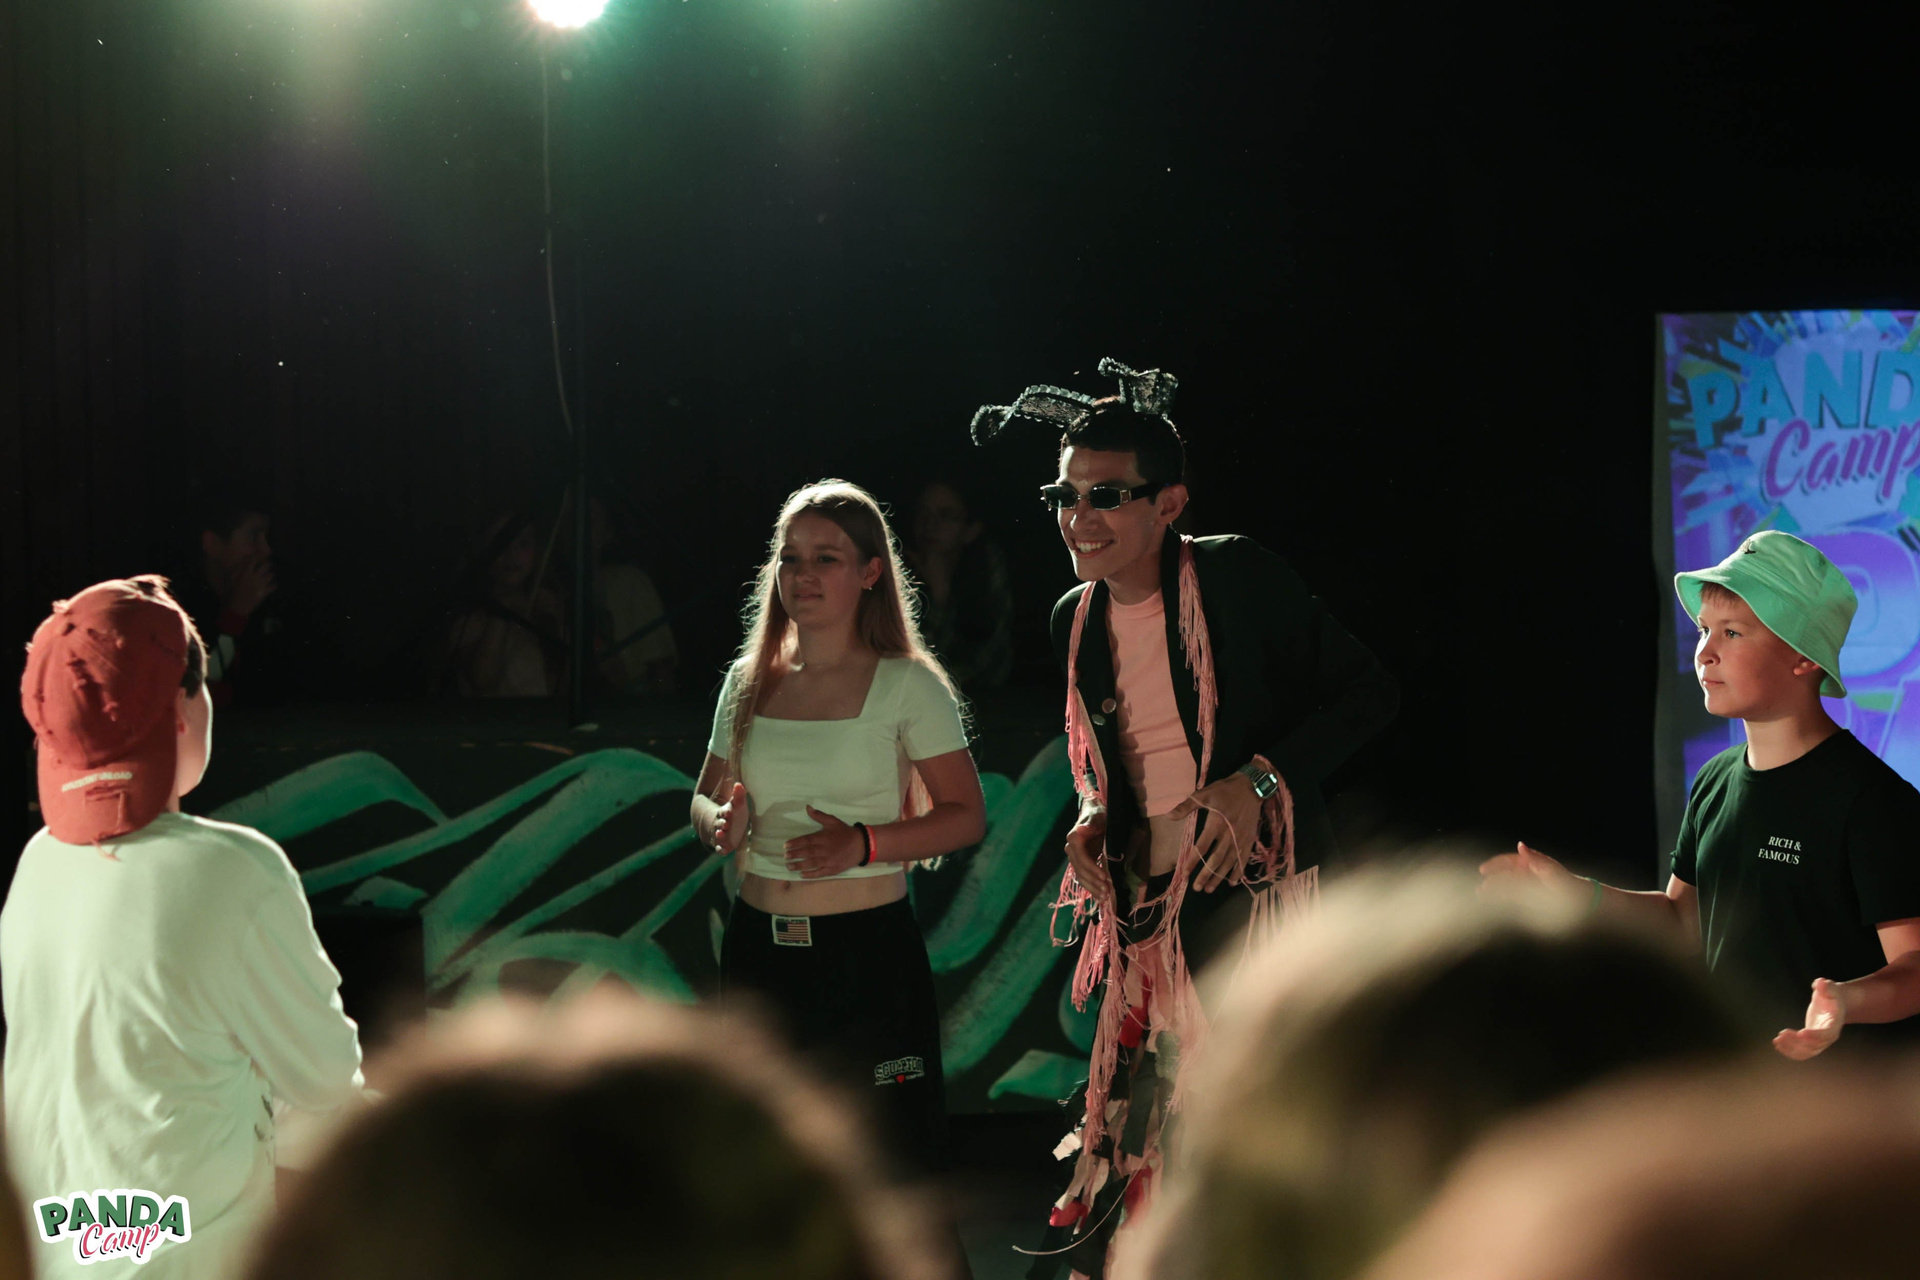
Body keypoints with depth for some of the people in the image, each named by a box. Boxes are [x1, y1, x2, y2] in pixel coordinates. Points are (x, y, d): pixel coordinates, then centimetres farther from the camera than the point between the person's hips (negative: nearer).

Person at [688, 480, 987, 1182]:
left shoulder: (907, 685, -4)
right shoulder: (748, 683, 9)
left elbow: (967, 816, -5)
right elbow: (705, 800, 17)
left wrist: (864, 845, -19)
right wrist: (721, 823, -7)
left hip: (868, 950, -4)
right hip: (759, 948, 4)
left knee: (884, 1153, -3)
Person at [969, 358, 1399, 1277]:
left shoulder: (1236, 578, -12)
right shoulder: (1077, 620, 7)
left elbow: (1369, 691, -11)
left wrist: (1260, 778, -20)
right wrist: (1095, 822, 2)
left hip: (1251, 881, -6)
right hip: (1149, 898, 6)